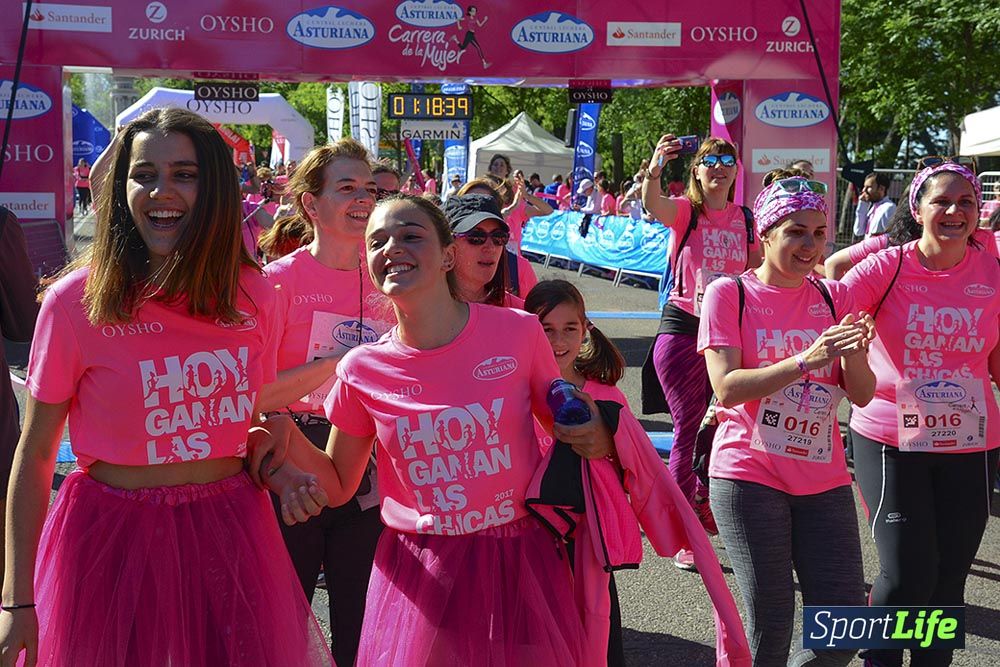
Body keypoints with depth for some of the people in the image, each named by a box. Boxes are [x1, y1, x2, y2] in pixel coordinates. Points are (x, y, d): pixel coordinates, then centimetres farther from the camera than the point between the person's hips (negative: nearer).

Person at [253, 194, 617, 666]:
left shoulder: (520, 331, -8)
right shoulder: (363, 370, -5)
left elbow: (564, 430, 8)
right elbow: (338, 486, 8)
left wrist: (596, 440, -13)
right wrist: (287, 438, -9)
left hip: (519, 561, 0)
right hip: (420, 571, 1)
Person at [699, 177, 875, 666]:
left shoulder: (834, 298, 9)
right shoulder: (729, 294, -4)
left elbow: (862, 395, 5)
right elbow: (726, 388, -15)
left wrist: (851, 353, -16)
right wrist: (807, 360, -24)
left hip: (823, 478, 4)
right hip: (749, 476, -4)